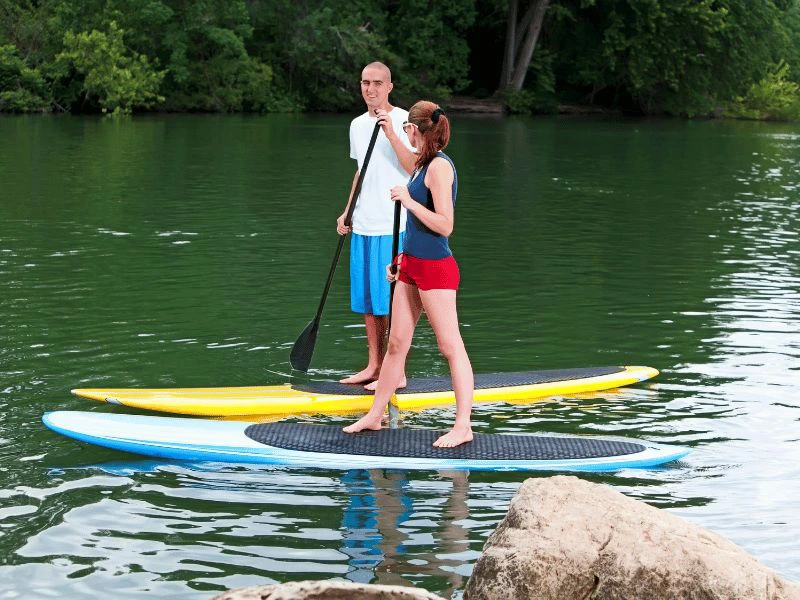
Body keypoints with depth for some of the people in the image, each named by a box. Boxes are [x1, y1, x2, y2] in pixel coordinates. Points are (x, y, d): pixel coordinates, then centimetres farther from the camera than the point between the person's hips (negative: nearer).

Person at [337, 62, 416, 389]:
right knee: (367, 301, 11)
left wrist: (391, 134, -23)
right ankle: (373, 366, 19)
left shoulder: (403, 120, -7)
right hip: (363, 226, 7)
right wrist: (347, 212, 18)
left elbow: (414, 169, -16)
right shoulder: (357, 125, 15)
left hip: (393, 226, -7)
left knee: (391, 301, -6)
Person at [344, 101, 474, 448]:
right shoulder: (423, 163, 13)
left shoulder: (439, 166, -16)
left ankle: (463, 426, 0)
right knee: (396, 343, 14)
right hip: (413, 265, 9)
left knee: (451, 346, -3)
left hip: (435, 269, -9)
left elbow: (445, 225, -23)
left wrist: (408, 201, -20)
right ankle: (375, 416, 22)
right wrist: (402, 260, 21)